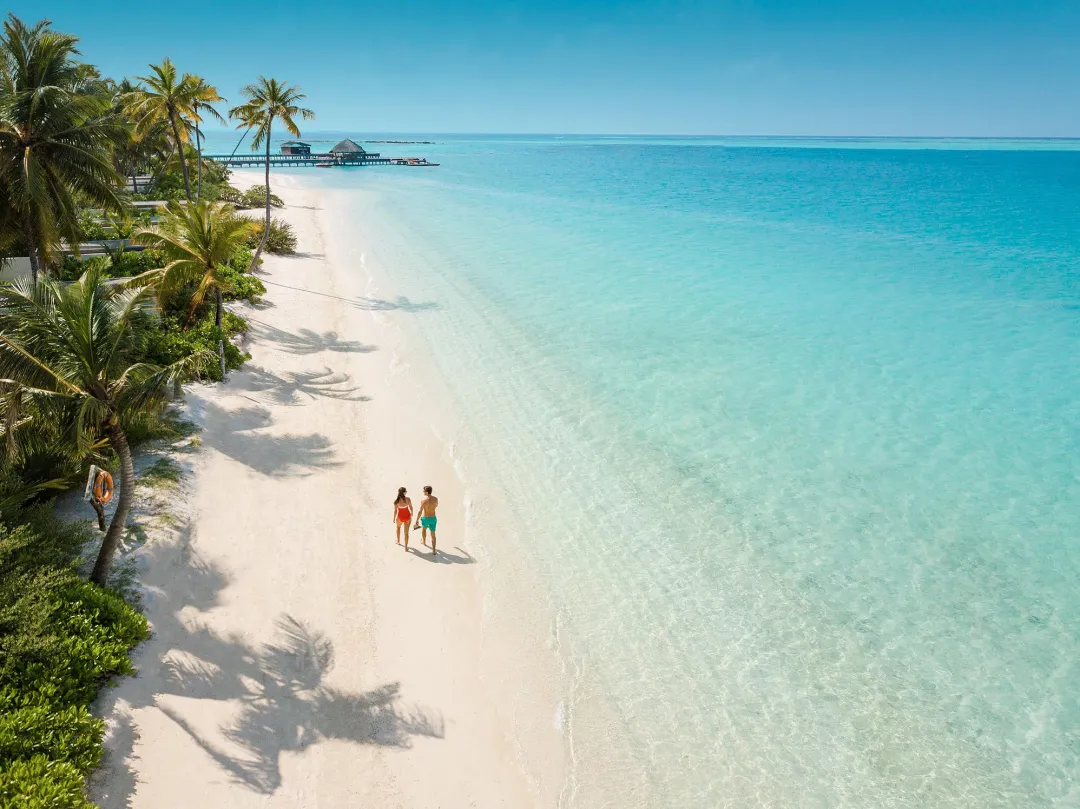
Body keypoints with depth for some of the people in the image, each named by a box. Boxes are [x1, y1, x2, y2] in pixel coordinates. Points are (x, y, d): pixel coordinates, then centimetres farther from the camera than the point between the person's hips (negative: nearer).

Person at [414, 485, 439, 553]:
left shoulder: (423, 500, -23)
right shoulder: (435, 499, -10)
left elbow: (420, 512, -17)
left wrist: (417, 520, -6)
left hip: (425, 518, -2)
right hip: (433, 518, 2)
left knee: (424, 529, 31)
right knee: (433, 534, 10)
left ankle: (424, 541, 55)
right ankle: (433, 550, 7)